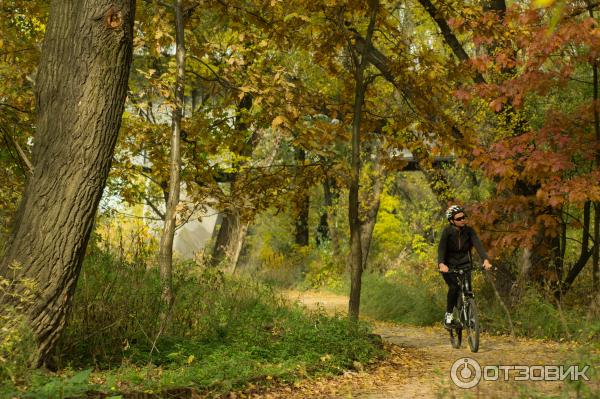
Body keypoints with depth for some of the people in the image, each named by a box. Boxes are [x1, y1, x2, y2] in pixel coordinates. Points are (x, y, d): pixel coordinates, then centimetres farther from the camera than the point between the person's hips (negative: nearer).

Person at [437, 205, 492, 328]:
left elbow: (478, 244, -21)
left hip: (464, 264, 2)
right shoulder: (447, 231, -17)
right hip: (449, 265, -2)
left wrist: (486, 260, -39)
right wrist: (441, 264, -45)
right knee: (454, 287, -25)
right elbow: (441, 248, -27)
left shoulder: (469, 230, -9)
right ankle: (449, 314, -6)